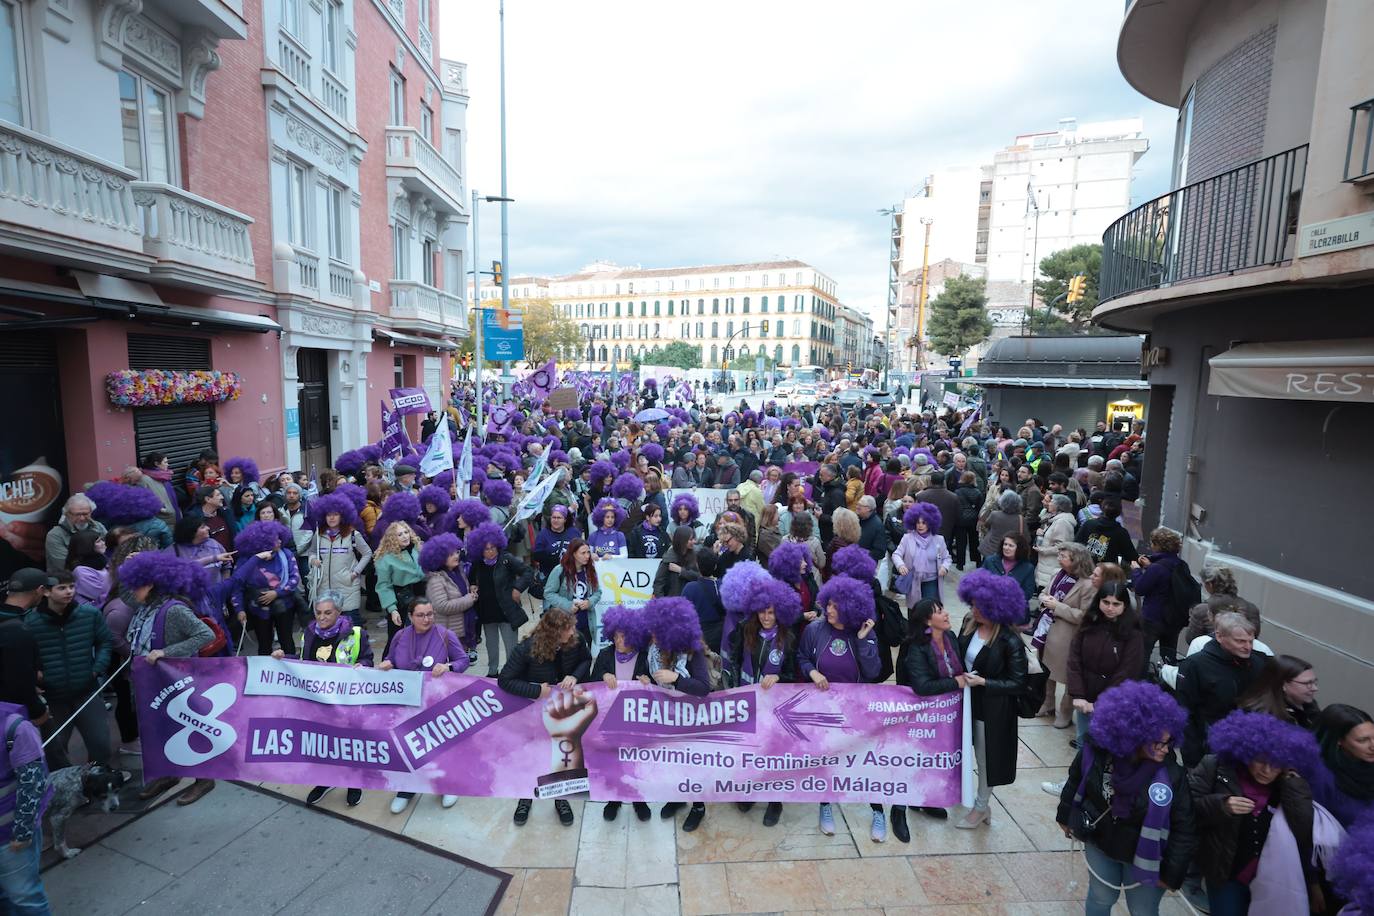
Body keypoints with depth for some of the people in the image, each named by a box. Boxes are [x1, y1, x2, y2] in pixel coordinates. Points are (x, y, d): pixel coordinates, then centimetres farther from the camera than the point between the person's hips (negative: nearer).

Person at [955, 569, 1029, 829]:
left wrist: (983, 682, -20)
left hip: (992, 708, -5)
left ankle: (981, 807, 36)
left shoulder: (1010, 641, -23)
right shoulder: (970, 624, -8)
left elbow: (1018, 683, -15)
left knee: (985, 757, 14)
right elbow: (959, 656, 7)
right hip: (968, 700, 5)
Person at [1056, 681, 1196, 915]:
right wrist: (1065, 816, 10)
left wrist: (1172, 873, -9)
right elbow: (1075, 783, -2)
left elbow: (1183, 830, -15)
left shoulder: (1172, 775, -26)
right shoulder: (1095, 752, -21)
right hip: (1099, 843, 1)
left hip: (1143, 858, -1)